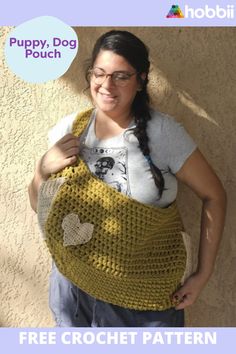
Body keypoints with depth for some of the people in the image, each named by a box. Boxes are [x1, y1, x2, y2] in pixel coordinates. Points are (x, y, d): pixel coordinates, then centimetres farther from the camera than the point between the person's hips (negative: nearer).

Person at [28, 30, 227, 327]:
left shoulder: (162, 132, -16)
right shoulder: (68, 130, -6)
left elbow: (214, 196, -8)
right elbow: (38, 205, 4)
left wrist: (202, 275, -9)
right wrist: (44, 168, -17)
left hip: (146, 290, -2)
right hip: (75, 282, 3)